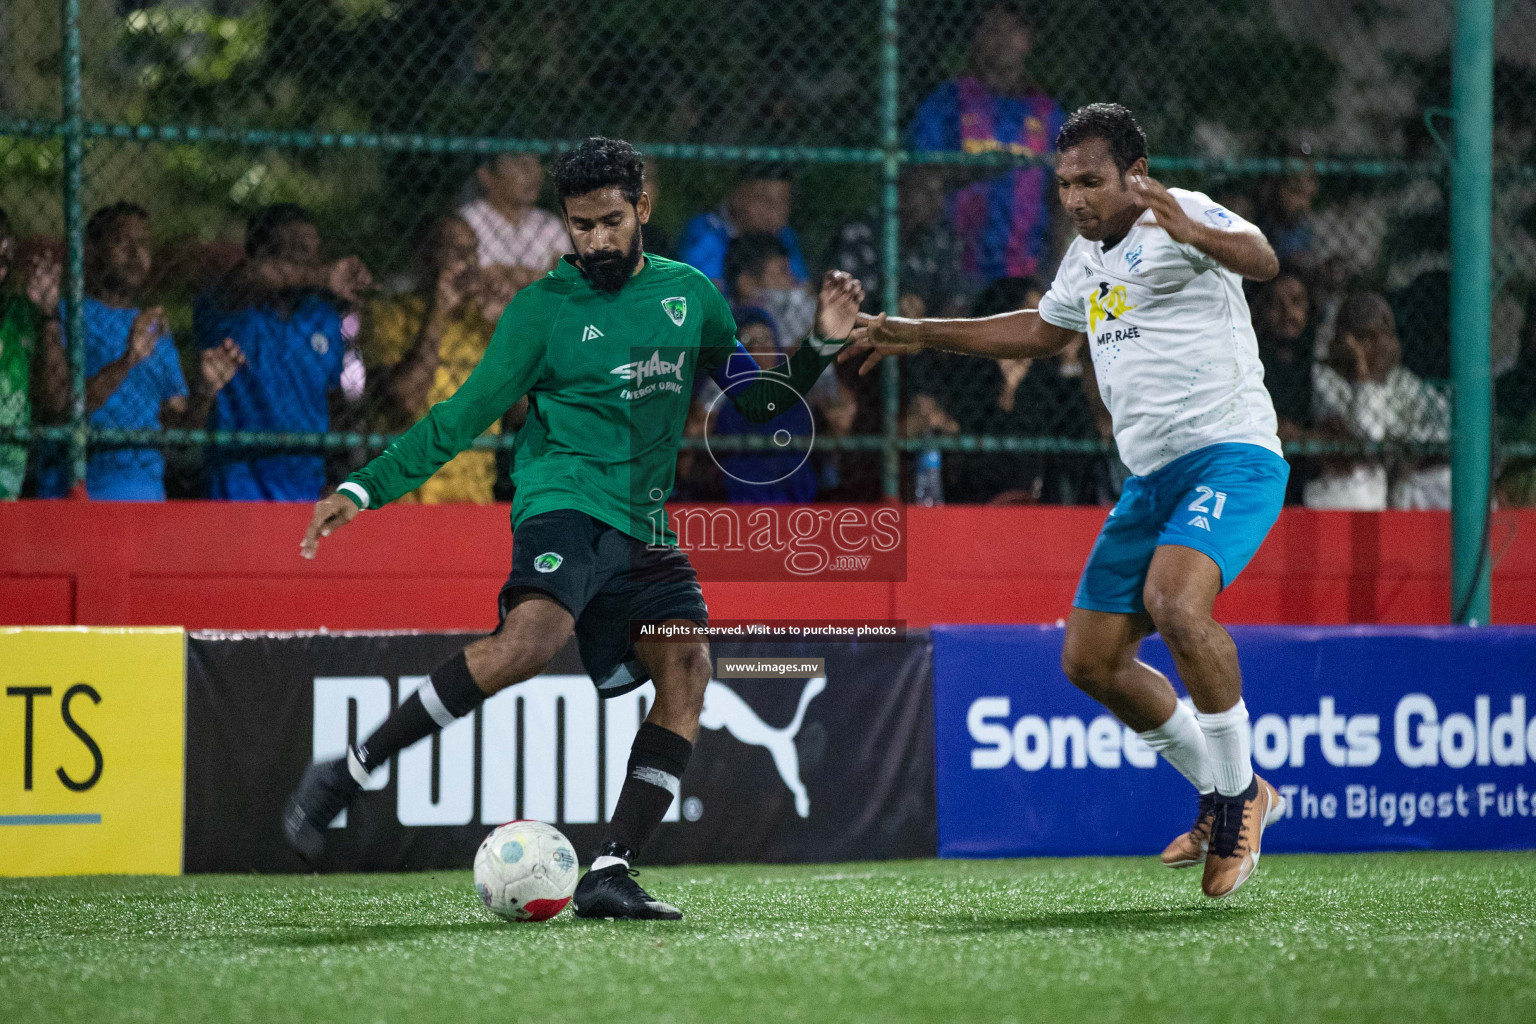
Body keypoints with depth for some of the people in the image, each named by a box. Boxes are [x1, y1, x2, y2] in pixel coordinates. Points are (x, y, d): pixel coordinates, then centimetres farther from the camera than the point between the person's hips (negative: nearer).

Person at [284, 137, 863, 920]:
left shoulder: (690, 295, 14)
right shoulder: (544, 308, 1)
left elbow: (755, 401, 22)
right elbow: (461, 417, 1)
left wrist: (821, 344, 5)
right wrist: (365, 489, -6)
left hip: (642, 530, 6)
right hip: (565, 501, -6)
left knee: (687, 668, -14)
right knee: (532, 636, -32)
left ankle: (610, 874, -13)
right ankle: (347, 774, -27)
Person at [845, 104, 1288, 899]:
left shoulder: (1182, 218, -10)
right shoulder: (1088, 255, 17)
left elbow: (1260, 260, -30)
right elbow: (1042, 330, 36)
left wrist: (1192, 233, -50)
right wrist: (915, 336, 34)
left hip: (1230, 454, -9)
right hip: (1152, 476, 9)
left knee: (1176, 603, -33)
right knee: (1091, 660, 5)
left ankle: (1238, 794, -14)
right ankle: (1225, 797, 22)